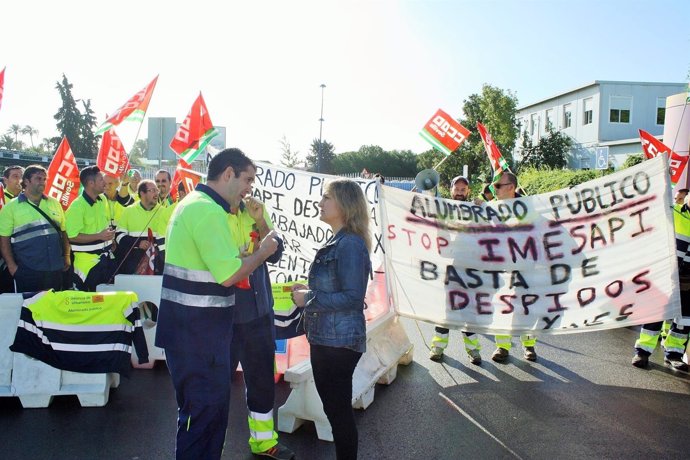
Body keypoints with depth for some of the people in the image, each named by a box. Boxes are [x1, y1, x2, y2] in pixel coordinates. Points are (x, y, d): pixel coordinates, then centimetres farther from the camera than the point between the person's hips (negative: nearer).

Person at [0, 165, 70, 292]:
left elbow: (63, 232, 14)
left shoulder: (54, 203, 10)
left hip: (55, 268, 4)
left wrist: (66, 256, 8)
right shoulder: (11, 207, -1)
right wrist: (11, 265, -8)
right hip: (27, 271, -4)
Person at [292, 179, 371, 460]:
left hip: (340, 341, -10)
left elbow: (352, 298, -25)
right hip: (325, 338, 10)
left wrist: (309, 299, -18)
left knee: (339, 410, 3)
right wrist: (307, 291, 4)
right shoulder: (335, 242, 12)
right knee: (334, 407, 20)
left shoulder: (350, 244, -19)